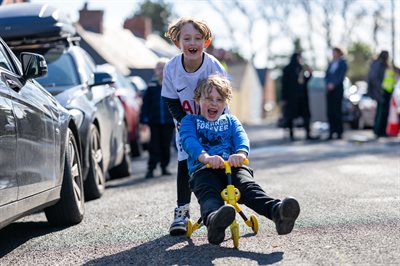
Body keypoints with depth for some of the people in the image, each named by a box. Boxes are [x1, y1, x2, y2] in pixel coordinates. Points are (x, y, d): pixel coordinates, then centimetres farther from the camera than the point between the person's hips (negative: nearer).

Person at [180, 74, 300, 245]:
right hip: (202, 169, -2)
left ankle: (277, 211, -63)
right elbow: (189, 141, -2)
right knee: (208, 192, -38)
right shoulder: (190, 121, 23)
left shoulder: (230, 121, 31)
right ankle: (213, 221, -73)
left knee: (247, 185, -32)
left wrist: (240, 153, -22)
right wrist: (206, 157, -27)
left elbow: (241, 137, 7)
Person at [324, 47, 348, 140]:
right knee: (329, 111, 0)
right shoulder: (330, 64, 18)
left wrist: (333, 84, -15)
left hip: (337, 89, -5)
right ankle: (332, 132, 4)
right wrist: (328, 84, -4)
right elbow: (326, 75, 14)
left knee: (337, 110, -7)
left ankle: (339, 132, -3)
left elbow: (341, 76, -7)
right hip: (329, 89, 5)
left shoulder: (343, 64, 2)